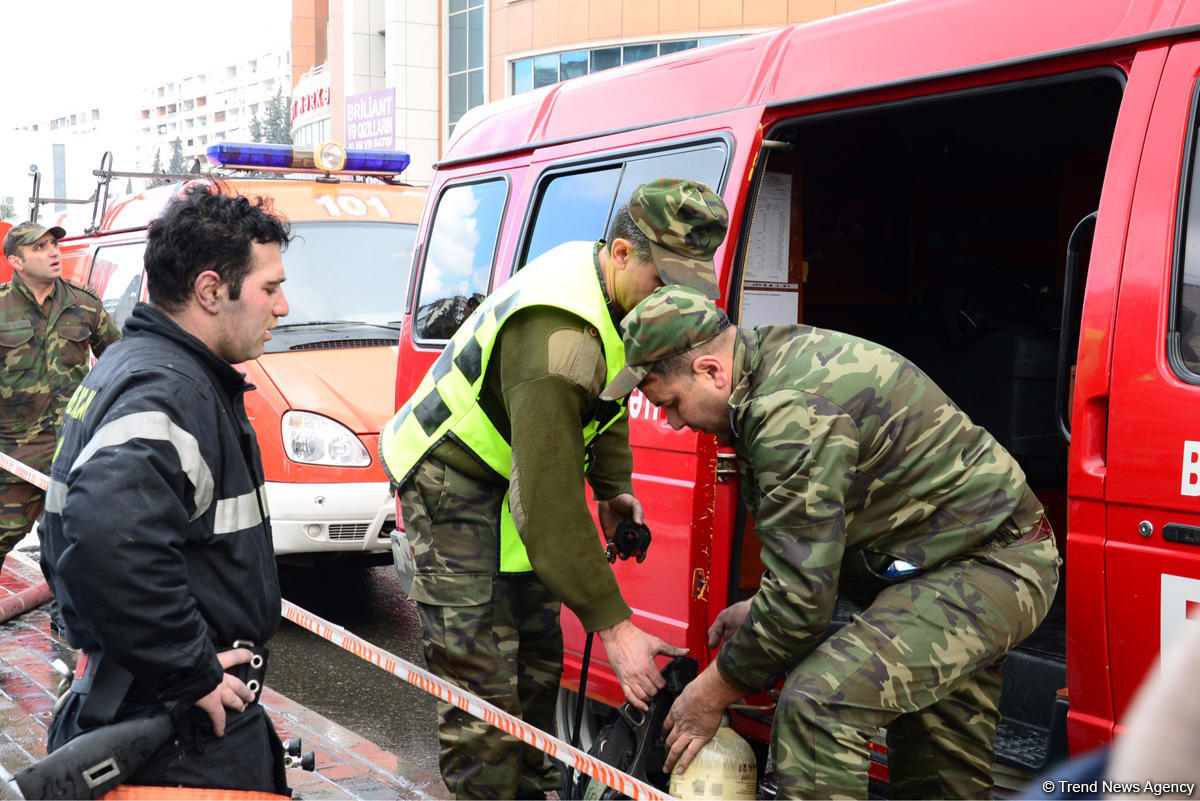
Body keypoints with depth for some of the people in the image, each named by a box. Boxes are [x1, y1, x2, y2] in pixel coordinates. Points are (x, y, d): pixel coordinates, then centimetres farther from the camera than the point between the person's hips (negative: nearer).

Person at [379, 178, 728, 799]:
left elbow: (606, 398, 17)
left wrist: (613, 486, 7)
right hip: (452, 489, -9)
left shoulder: (616, 298, -5)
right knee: (485, 689, -10)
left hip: (512, 483, 9)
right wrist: (613, 626, -34)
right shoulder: (559, 339, -36)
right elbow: (550, 502, -37)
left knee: (537, 660, 16)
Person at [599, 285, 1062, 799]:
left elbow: (802, 595, -25)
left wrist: (712, 694, -12)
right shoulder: (782, 357, 5)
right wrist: (762, 608, 15)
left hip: (987, 570, -11)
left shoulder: (793, 411, -27)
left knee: (817, 704, -25)